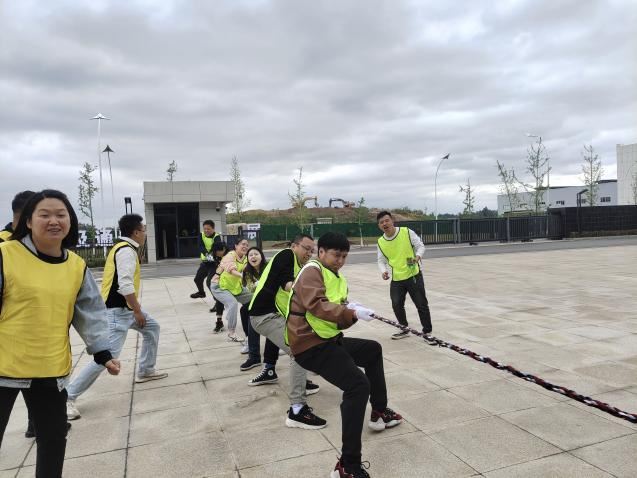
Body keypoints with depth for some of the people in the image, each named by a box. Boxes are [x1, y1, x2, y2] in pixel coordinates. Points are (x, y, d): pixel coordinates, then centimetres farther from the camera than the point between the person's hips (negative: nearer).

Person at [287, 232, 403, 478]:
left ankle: (379, 413, 40)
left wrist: (351, 313, -12)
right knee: (358, 384, -24)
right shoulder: (312, 270, -11)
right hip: (311, 344, -10)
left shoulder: (337, 278, 16)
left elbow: (338, 315, 9)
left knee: (373, 349, 26)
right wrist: (352, 312, -29)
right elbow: (316, 305, -27)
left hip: (329, 339, 10)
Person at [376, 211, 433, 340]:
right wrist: (384, 271, -10)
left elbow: (420, 246, -3)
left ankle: (427, 331, 20)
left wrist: (418, 256, -23)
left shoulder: (407, 232, -11)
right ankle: (404, 330, 28)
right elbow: (381, 260, 9)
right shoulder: (380, 242, -1)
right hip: (396, 279, 3)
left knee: (421, 304, 4)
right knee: (396, 305, 6)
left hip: (413, 275, -3)